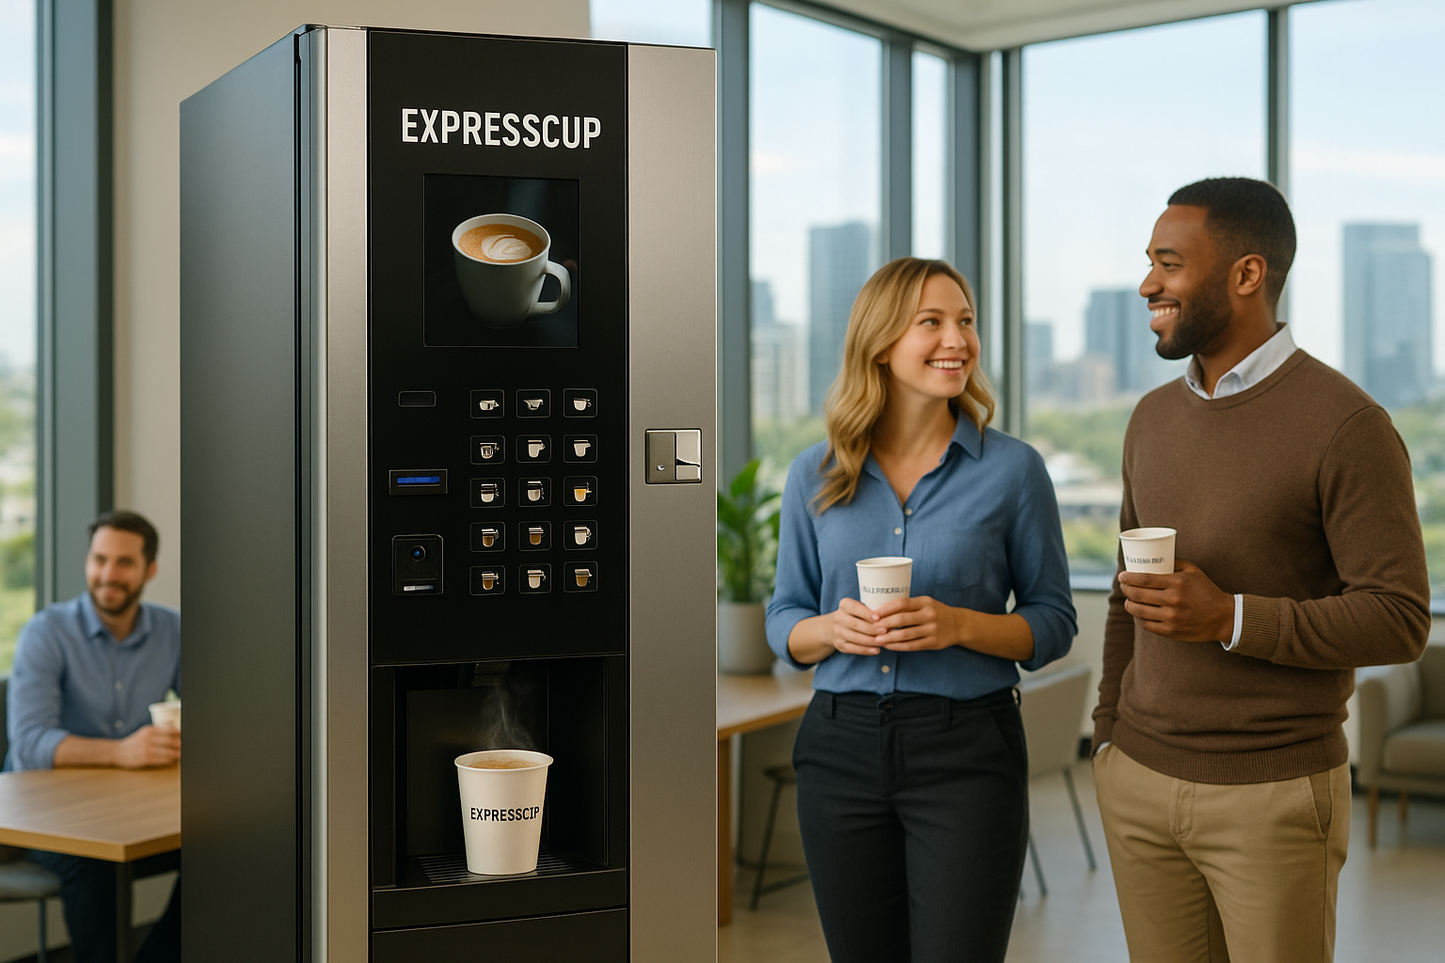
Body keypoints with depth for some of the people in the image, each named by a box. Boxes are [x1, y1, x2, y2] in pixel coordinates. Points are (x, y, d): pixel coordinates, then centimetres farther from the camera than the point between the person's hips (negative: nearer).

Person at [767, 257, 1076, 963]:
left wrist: (959, 624, -16)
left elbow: (1053, 624, 2)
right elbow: (784, 623, 10)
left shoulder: (1012, 469, -3)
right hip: (842, 748, 3)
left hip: (966, 752, -2)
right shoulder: (814, 476, 4)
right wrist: (833, 629, -12)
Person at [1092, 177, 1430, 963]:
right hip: (1140, 781, 6)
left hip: (1276, 792, -5)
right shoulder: (1153, 419, 8)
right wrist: (1110, 734, 14)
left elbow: (1399, 621, -14)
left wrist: (1230, 618, -23)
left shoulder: (1346, 426, -12)